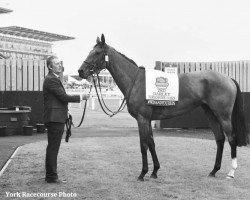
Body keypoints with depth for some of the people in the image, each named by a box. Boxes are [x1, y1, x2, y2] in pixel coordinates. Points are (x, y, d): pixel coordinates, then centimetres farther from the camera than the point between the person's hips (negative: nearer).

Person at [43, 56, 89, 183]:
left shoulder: (53, 79, 19)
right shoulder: (51, 80, -15)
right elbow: (64, 97, -19)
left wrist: (66, 111, 15)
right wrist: (81, 97, -10)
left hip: (56, 118, 11)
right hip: (54, 118, -11)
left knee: (53, 148, 14)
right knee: (53, 148, -4)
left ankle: (51, 175, 22)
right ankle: (51, 176, 2)